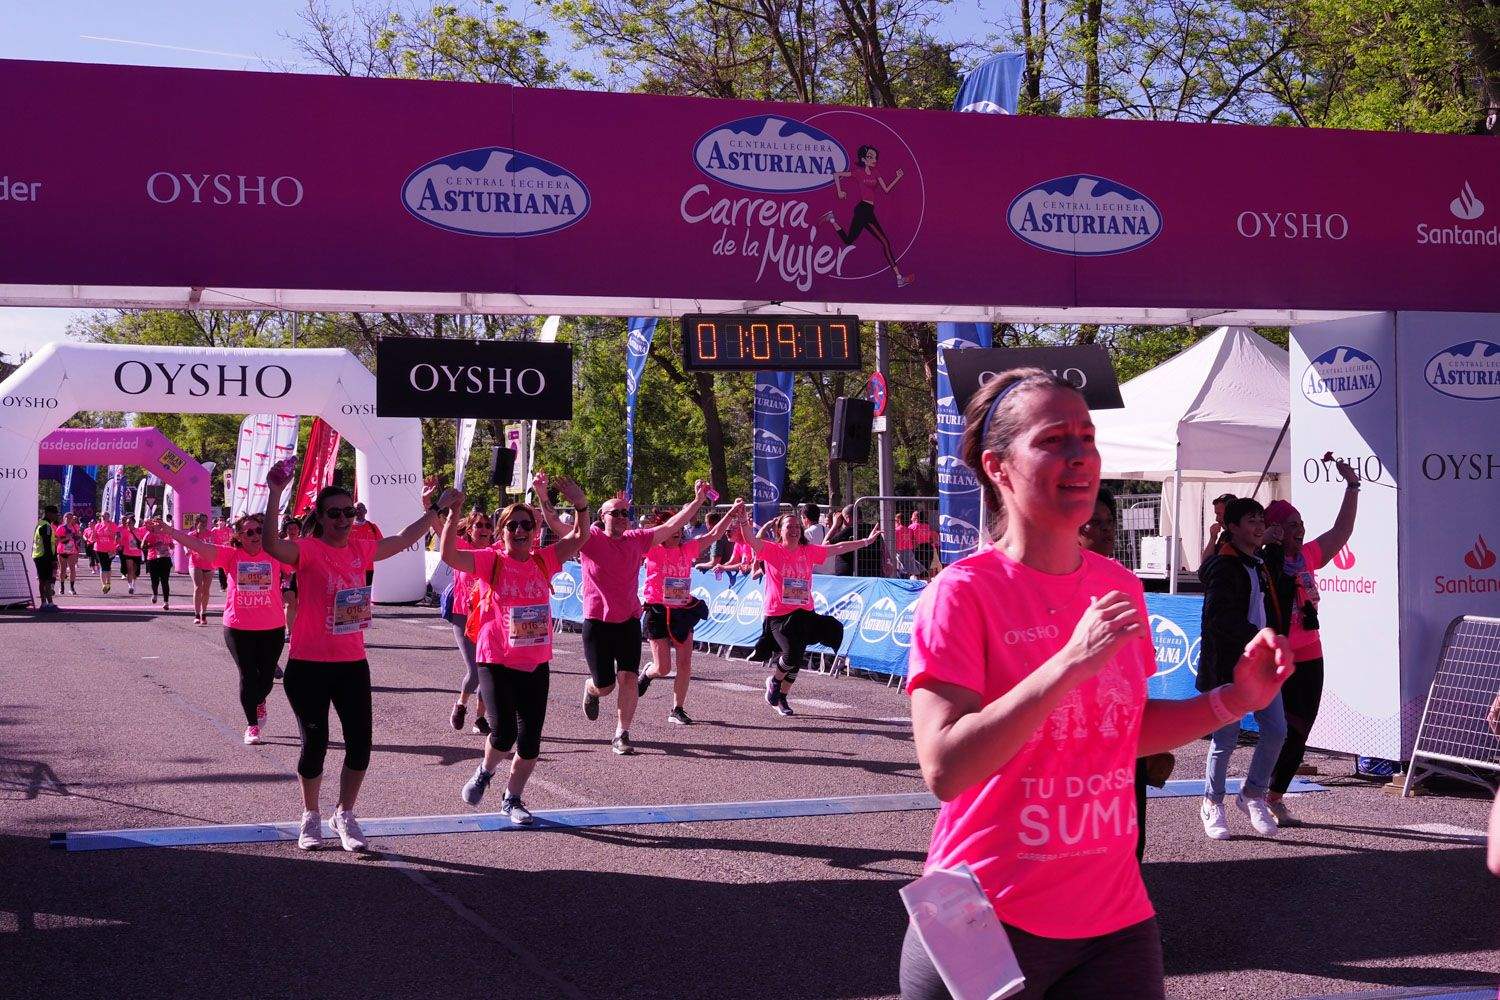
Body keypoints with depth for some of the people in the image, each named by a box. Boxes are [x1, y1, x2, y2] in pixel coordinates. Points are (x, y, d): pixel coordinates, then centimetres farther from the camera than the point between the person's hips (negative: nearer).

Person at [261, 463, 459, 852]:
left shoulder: (360, 550, 5)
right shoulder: (308, 550, -12)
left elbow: (403, 540, 22)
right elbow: (271, 544, -32)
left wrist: (432, 510, 26)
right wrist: (275, 494, -39)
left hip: (352, 663, 5)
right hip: (309, 666, -5)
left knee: (360, 744, 3)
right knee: (315, 744, 6)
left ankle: (345, 815, 23)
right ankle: (310, 817, 26)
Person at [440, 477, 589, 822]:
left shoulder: (543, 561, 6)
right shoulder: (490, 560, -5)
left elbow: (578, 538, 3)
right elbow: (449, 554, -18)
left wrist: (581, 506, -13)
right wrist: (453, 515, -27)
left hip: (536, 664, 4)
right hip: (496, 661, -4)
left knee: (530, 739, 6)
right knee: (503, 733, -13)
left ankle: (512, 798, 26)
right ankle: (485, 771, 21)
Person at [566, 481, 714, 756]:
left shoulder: (637, 540, 5)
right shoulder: (590, 538, -6)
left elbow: (670, 526, 5)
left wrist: (697, 501, -1)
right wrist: (543, 498, -31)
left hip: (629, 622, 3)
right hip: (597, 622, -3)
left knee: (629, 678, -8)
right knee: (605, 686, 3)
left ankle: (621, 735, 3)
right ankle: (590, 688, 41)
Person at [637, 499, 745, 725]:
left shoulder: (687, 549, 4)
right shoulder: (653, 550, -8)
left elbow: (714, 535, 6)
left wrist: (731, 514, -4)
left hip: (683, 612, 4)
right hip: (658, 612, -4)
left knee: (685, 663, 0)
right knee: (663, 668, -1)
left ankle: (677, 710, 11)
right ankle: (647, 674, 35)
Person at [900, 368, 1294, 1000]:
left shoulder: (1119, 588, 6)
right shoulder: (962, 593, -13)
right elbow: (945, 769, -21)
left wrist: (1234, 700, 3)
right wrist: (1069, 664, -27)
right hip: (988, 927, -5)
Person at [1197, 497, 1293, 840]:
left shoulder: (1264, 564, 16)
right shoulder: (1223, 567, -11)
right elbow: (1221, 618, -21)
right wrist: (1258, 637, -23)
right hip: (1229, 666, -7)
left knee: (1276, 730, 2)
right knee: (1226, 739, -1)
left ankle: (1253, 794, 21)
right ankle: (1212, 804, 17)